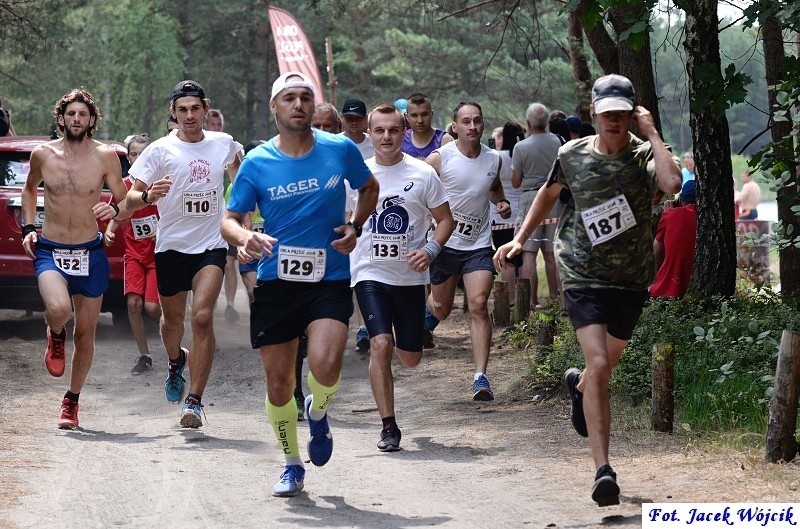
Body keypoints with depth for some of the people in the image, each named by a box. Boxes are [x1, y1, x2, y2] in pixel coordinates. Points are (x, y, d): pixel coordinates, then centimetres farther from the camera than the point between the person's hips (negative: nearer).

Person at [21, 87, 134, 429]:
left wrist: (115, 210, -23)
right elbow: (29, 188, 19)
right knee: (59, 309, -30)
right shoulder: (43, 154, 0)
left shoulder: (105, 157, -4)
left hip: (90, 253, 1)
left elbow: (127, 203, 0)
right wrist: (28, 227, 6)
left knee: (85, 333, 7)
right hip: (49, 250, 0)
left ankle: (72, 402, 26)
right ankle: (55, 337, 8)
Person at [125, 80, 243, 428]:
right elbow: (130, 198, -7)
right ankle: (176, 362, 51)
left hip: (211, 246, 0)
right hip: (171, 246, 0)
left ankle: (194, 401, -16)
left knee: (202, 317, -17)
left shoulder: (224, 144, 3)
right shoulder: (160, 150, -6)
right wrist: (147, 196, -29)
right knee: (172, 318, 15)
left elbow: (238, 169, 28)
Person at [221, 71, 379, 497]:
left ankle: (318, 413, 14)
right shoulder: (257, 163, -2)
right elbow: (229, 221, 2)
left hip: (330, 281, -1)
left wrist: (354, 226, 0)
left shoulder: (341, 150, -1)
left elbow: (370, 188, 18)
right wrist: (246, 238, -21)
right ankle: (292, 465, 27)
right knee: (278, 382, 4)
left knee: (325, 367, -23)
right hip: (275, 284, 1)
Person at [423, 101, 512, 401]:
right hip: (445, 243, -1)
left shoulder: (493, 159, 2)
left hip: (479, 244, 1)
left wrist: (502, 204, 2)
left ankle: (480, 377, -16)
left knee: (478, 305, -15)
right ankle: (427, 311, 54)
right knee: (442, 309, 14)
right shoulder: (439, 159, -10)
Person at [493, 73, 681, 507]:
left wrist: (651, 133, -24)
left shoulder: (643, 155, -9)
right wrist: (520, 239, 16)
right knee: (598, 364, -17)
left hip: (631, 280, 1)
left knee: (607, 364, 20)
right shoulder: (572, 156, -2)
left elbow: (672, 183, -33)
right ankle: (603, 470, -18)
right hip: (584, 278, -1)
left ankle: (578, 386, 59)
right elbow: (549, 193, 19)